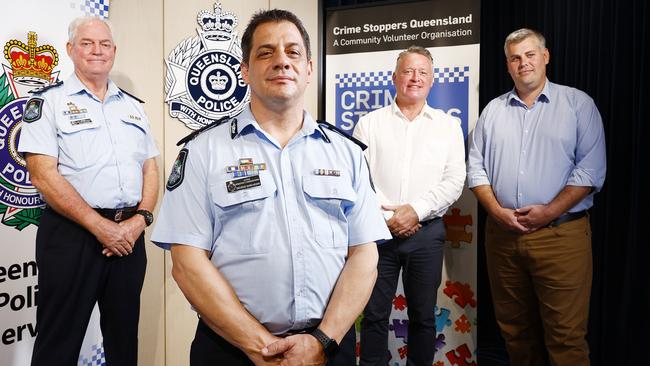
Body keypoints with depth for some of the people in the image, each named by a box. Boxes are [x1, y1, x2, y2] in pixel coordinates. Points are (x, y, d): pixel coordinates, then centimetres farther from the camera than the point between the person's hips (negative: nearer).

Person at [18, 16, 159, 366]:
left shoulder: (132, 106, 14)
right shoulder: (48, 102, -2)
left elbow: (150, 168, 11)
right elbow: (44, 176, -11)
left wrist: (141, 219, -6)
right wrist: (100, 226, -17)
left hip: (129, 235, 5)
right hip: (72, 234, -4)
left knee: (124, 336, 15)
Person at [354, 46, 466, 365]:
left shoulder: (448, 126, 8)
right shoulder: (370, 123, 6)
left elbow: (454, 181, 0)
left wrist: (417, 210, -13)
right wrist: (383, 217, -11)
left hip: (426, 232, 1)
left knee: (423, 316, 12)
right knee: (374, 315, 7)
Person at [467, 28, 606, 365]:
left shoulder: (578, 104, 2)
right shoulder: (493, 110, 12)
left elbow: (591, 168, -4)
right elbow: (476, 166, 8)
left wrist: (550, 211, -14)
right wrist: (497, 211, -7)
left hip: (561, 234, -3)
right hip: (502, 234, 3)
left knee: (566, 336, 0)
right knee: (513, 327, 14)